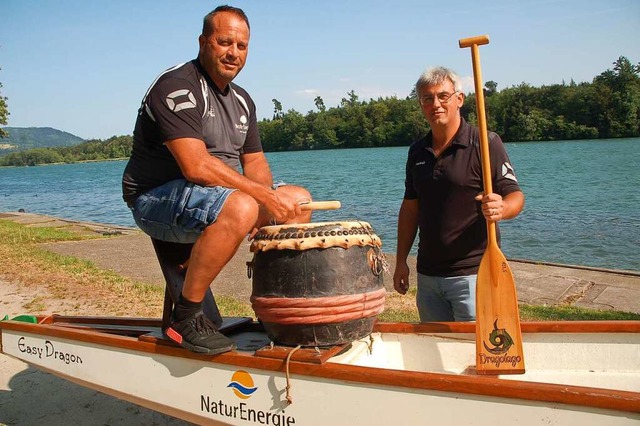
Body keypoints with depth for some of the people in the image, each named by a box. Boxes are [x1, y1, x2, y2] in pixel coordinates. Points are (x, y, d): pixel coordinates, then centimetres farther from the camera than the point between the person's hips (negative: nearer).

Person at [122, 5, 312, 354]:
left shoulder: (242, 100, 13)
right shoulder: (177, 87, -16)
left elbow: (254, 161, 12)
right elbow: (196, 167, -27)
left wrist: (267, 198, -10)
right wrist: (264, 196, -25)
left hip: (218, 196, 9)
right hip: (156, 198, -9)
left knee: (299, 199, 5)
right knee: (240, 207, -38)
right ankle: (185, 317, -23)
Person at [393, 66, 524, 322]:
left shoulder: (485, 143, -7)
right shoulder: (417, 152, 9)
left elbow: (515, 196, -10)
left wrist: (500, 208, -34)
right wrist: (401, 261, 11)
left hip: (473, 272, -5)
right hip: (427, 274, 6)